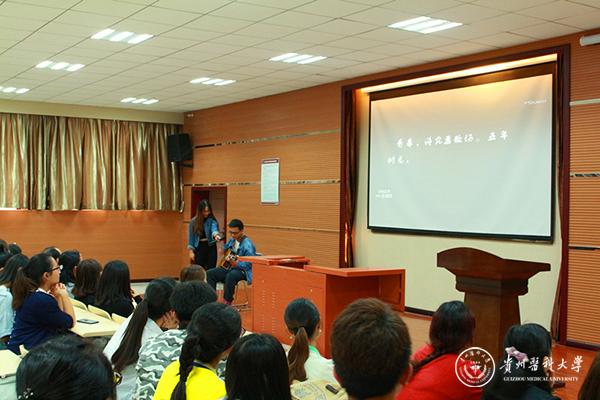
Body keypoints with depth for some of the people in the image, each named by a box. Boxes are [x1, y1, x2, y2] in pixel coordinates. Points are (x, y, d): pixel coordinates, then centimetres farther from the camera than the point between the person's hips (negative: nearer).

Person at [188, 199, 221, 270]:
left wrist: (216, 235, -50)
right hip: (199, 248, 1)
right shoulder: (193, 221, 1)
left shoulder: (212, 220, -5)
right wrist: (191, 251, 0)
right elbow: (191, 237, 5)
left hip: (211, 247, -1)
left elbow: (214, 229, -26)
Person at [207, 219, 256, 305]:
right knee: (209, 274, -5)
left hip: (243, 271, -9)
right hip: (230, 268, 9)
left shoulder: (247, 244, -17)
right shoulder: (232, 240, 9)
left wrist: (236, 264, -38)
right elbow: (225, 248, 31)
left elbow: (250, 263, -26)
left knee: (230, 276, -40)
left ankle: (227, 302, -26)